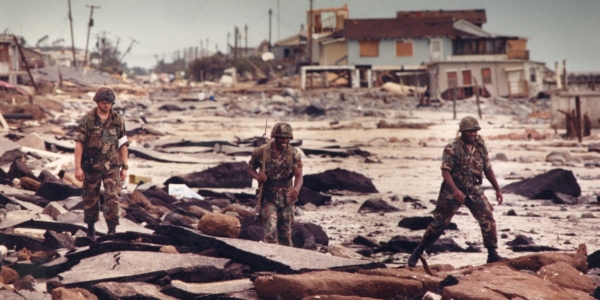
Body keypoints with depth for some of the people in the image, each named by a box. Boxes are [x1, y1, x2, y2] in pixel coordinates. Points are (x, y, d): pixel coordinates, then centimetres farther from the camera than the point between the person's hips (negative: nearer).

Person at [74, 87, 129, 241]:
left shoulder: (118, 120, 2)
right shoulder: (87, 120, -6)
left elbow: (123, 144, 7)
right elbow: (79, 143, -7)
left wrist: (124, 167, 4)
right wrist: (78, 167, -13)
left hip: (111, 166, 1)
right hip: (92, 165, -1)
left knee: (112, 196, -11)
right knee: (91, 198, 9)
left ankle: (112, 229, -8)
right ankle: (91, 228, 26)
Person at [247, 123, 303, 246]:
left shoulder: (294, 153, -5)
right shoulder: (261, 152, -9)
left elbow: (298, 175, -11)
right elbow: (250, 167, 5)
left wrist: (296, 188, -33)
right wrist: (256, 176, -19)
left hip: (287, 197, 3)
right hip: (268, 197, -3)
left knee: (285, 233, 13)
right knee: (270, 231, -17)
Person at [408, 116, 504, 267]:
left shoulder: (481, 147, 3)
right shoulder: (452, 149, -13)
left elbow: (488, 169, 12)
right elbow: (445, 171, -19)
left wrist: (498, 189, 10)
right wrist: (455, 190, -32)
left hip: (474, 191, 4)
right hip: (453, 191, -4)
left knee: (488, 219, -10)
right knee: (439, 222, 1)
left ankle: (492, 254, -2)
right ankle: (418, 252, 14)